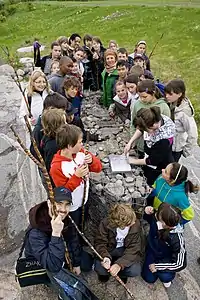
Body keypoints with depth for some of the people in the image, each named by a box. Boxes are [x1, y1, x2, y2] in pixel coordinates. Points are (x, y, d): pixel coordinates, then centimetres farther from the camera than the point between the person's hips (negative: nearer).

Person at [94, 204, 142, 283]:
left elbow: (134, 249, -21)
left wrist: (119, 264, -35)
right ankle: (105, 271, 11)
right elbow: (100, 243, -16)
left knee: (135, 271, -25)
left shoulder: (136, 225, -24)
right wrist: (105, 257, -37)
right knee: (99, 268, -27)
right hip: (109, 250, 0)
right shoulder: (106, 223, -25)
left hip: (126, 252, 1)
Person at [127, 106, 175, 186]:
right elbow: (140, 130, 2)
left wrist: (135, 161, -11)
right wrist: (130, 142, -6)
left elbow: (153, 161, -25)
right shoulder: (154, 119, -22)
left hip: (159, 171, -6)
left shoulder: (163, 140, -40)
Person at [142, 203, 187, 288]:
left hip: (167, 258, -3)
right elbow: (147, 218, -1)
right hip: (153, 252, 3)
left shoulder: (176, 239, -36)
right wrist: (148, 213, -26)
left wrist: (157, 266, -21)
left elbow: (180, 263, -24)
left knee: (165, 277, -25)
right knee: (149, 278, -3)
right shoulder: (155, 218, -28)